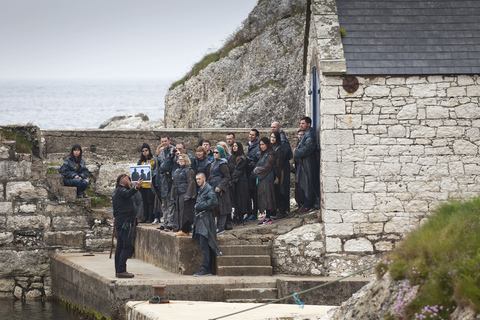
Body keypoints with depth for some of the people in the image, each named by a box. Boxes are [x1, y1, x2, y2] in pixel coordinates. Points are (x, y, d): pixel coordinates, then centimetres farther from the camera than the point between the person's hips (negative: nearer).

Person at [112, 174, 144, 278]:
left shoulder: (116, 192, 20)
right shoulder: (121, 190, -10)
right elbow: (128, 194, -34)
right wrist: (136, 187, -52)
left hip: (119, 221, 10)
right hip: (125, 221, -10)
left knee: (120, 246, 10)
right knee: (127, 247, -12)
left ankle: (118, 270, 11)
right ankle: (121, 271, -17)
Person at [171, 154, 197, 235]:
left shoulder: (189, 170, -5)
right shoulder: (177, 171, 20)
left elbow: (191, 182, -13)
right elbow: (174, 184, 24)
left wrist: (187, 195, -21)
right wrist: (173, 195, 19)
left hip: (184, 194, -8)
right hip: (178, 195, 8)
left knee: (184, 212, -9)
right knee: (179, 212, 7)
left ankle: (185, 229, -8)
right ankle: (181, 228, 12)